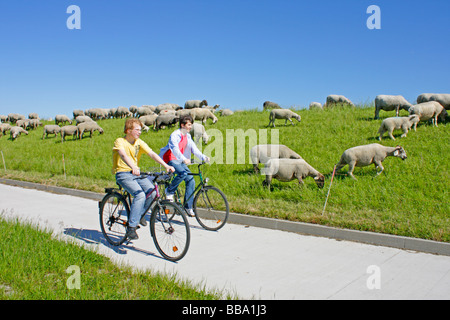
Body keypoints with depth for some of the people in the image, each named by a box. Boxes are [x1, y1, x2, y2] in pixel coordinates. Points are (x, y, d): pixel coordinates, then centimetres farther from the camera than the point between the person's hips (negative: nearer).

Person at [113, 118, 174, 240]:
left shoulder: (139, 142, 6)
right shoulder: (120, 141, -9)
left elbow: (152, 154, -6)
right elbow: (123, 155, -30)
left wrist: (166, 165, -22)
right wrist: (133, 167, -50)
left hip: (136, 173, 5)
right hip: (123, 173, -5)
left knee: (152, 192, -18)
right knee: (140, 195, -27)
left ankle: (140, 213, 10)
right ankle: (131, 228, -17)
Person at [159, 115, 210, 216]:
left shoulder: (188, 136, 9)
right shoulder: (175, 135, -14)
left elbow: (194, 148, -1)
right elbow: (175, 149, -30)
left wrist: (203, 157, -18)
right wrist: (184, 159, -46)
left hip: (180, 161, 7)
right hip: (170, 159, -7)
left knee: (191, 181, -7)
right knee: (183, 173, -33)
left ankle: (188, 207, 1)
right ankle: (169, 191, -9)